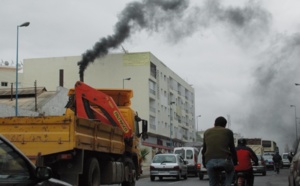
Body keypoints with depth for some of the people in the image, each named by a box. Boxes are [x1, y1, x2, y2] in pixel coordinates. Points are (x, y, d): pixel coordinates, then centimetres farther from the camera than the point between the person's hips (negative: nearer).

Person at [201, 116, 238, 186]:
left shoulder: (206, 132, 23)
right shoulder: (228, 132, 15)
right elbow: (232, 148, 12)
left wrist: (204, 163, 27)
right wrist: (235, 162, 21)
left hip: (209, 161, 2)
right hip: (224, 159, -2)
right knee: (230, 171, 31)